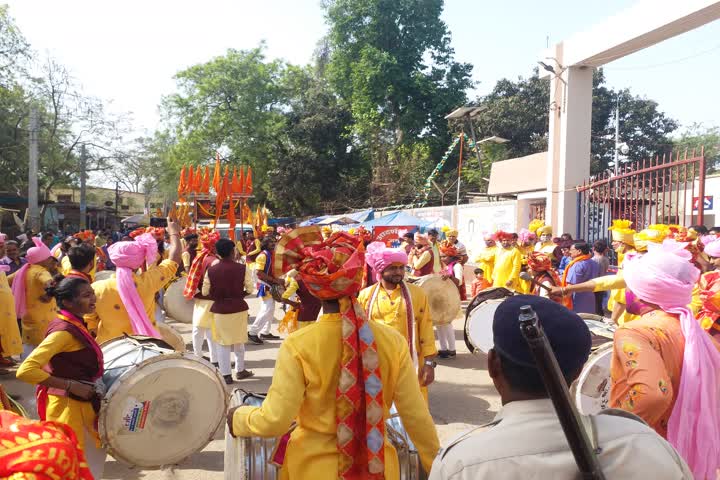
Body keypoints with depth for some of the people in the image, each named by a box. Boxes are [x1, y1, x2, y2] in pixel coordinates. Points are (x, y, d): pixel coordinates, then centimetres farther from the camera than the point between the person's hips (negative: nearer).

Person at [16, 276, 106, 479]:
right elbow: (25, 370, -30)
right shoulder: (64, 330, -22)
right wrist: (71, 386, -26)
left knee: (94, 458, 23)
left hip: (82, 403, 9)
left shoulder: (75, 325, 6)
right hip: (68, 407, -9)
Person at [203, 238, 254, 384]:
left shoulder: (211, 270, -9)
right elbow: (250, 289, -4)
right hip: (239, 308, 1)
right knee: (239, 341, 18)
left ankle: (226, 374, 13)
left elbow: (205, 292, -2)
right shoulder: (242, 268, -11)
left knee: (222, 342, 10)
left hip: (220, 309, 0)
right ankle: (240, 370, 30)